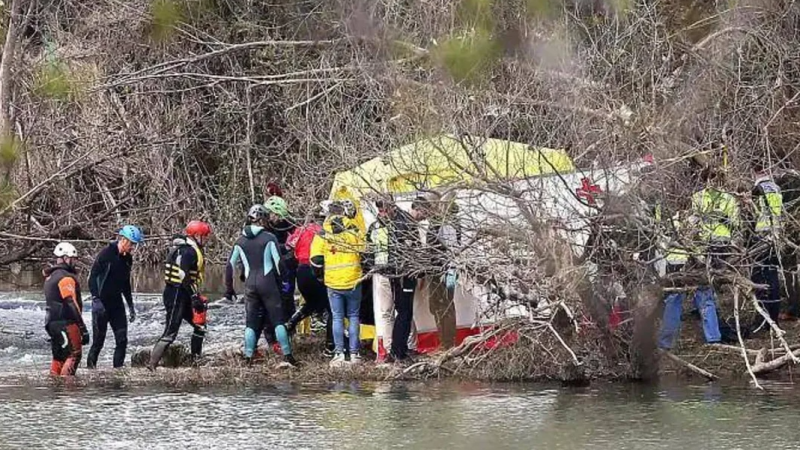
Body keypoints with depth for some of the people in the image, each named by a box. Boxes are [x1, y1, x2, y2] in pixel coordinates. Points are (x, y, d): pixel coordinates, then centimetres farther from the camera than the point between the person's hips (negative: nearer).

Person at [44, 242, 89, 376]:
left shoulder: (51, 276, 16)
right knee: (74, 355, -9)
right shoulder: (65, 278, -14)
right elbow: (71, 304, -20)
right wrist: (83, 328, -21)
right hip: (66, 323, -10)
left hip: (52, 322, 10)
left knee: (59, 356, 16)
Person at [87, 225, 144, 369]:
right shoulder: (106, 253, -13)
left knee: (122, 340, -1)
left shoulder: (127, 259, 10)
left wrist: (131, 306, 21)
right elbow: (92, 277, -15)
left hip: (117, 303, 7)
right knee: (99, 340, -4)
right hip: (102, 303, -7)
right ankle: (90, 366, 7)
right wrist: (96, 300, -23)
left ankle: (118, 368, 3)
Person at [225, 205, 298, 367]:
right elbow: (278, 262, -8)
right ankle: (287, 355, -3)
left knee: (251, 322, 9)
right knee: (278, 319, 2)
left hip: (250, 285, 3)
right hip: (268, 283, -3)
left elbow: (230, 265, 9)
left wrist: (229, 287, 18)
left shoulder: (241, 241, 6)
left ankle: (248, 356, 3)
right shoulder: (269, 238, -6)